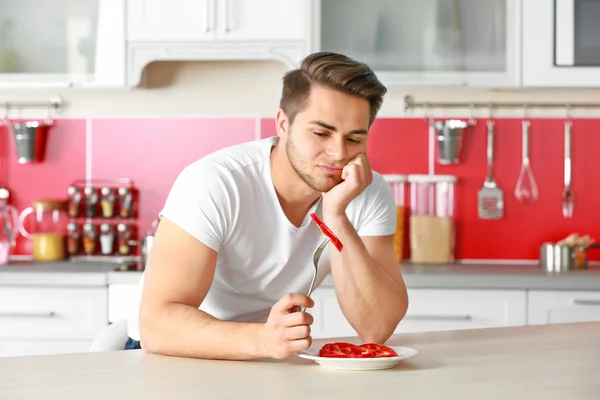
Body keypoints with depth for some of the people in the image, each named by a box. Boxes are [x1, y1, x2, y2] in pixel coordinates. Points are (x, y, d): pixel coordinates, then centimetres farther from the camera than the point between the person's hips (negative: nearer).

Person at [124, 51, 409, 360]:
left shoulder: (370, 195, -9)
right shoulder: (213, 183, -22)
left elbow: (377, 328, -18)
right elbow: (157, 324, -29)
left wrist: (336, 216, -27)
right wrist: (263, 338, -44)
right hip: (171, 359, -3)